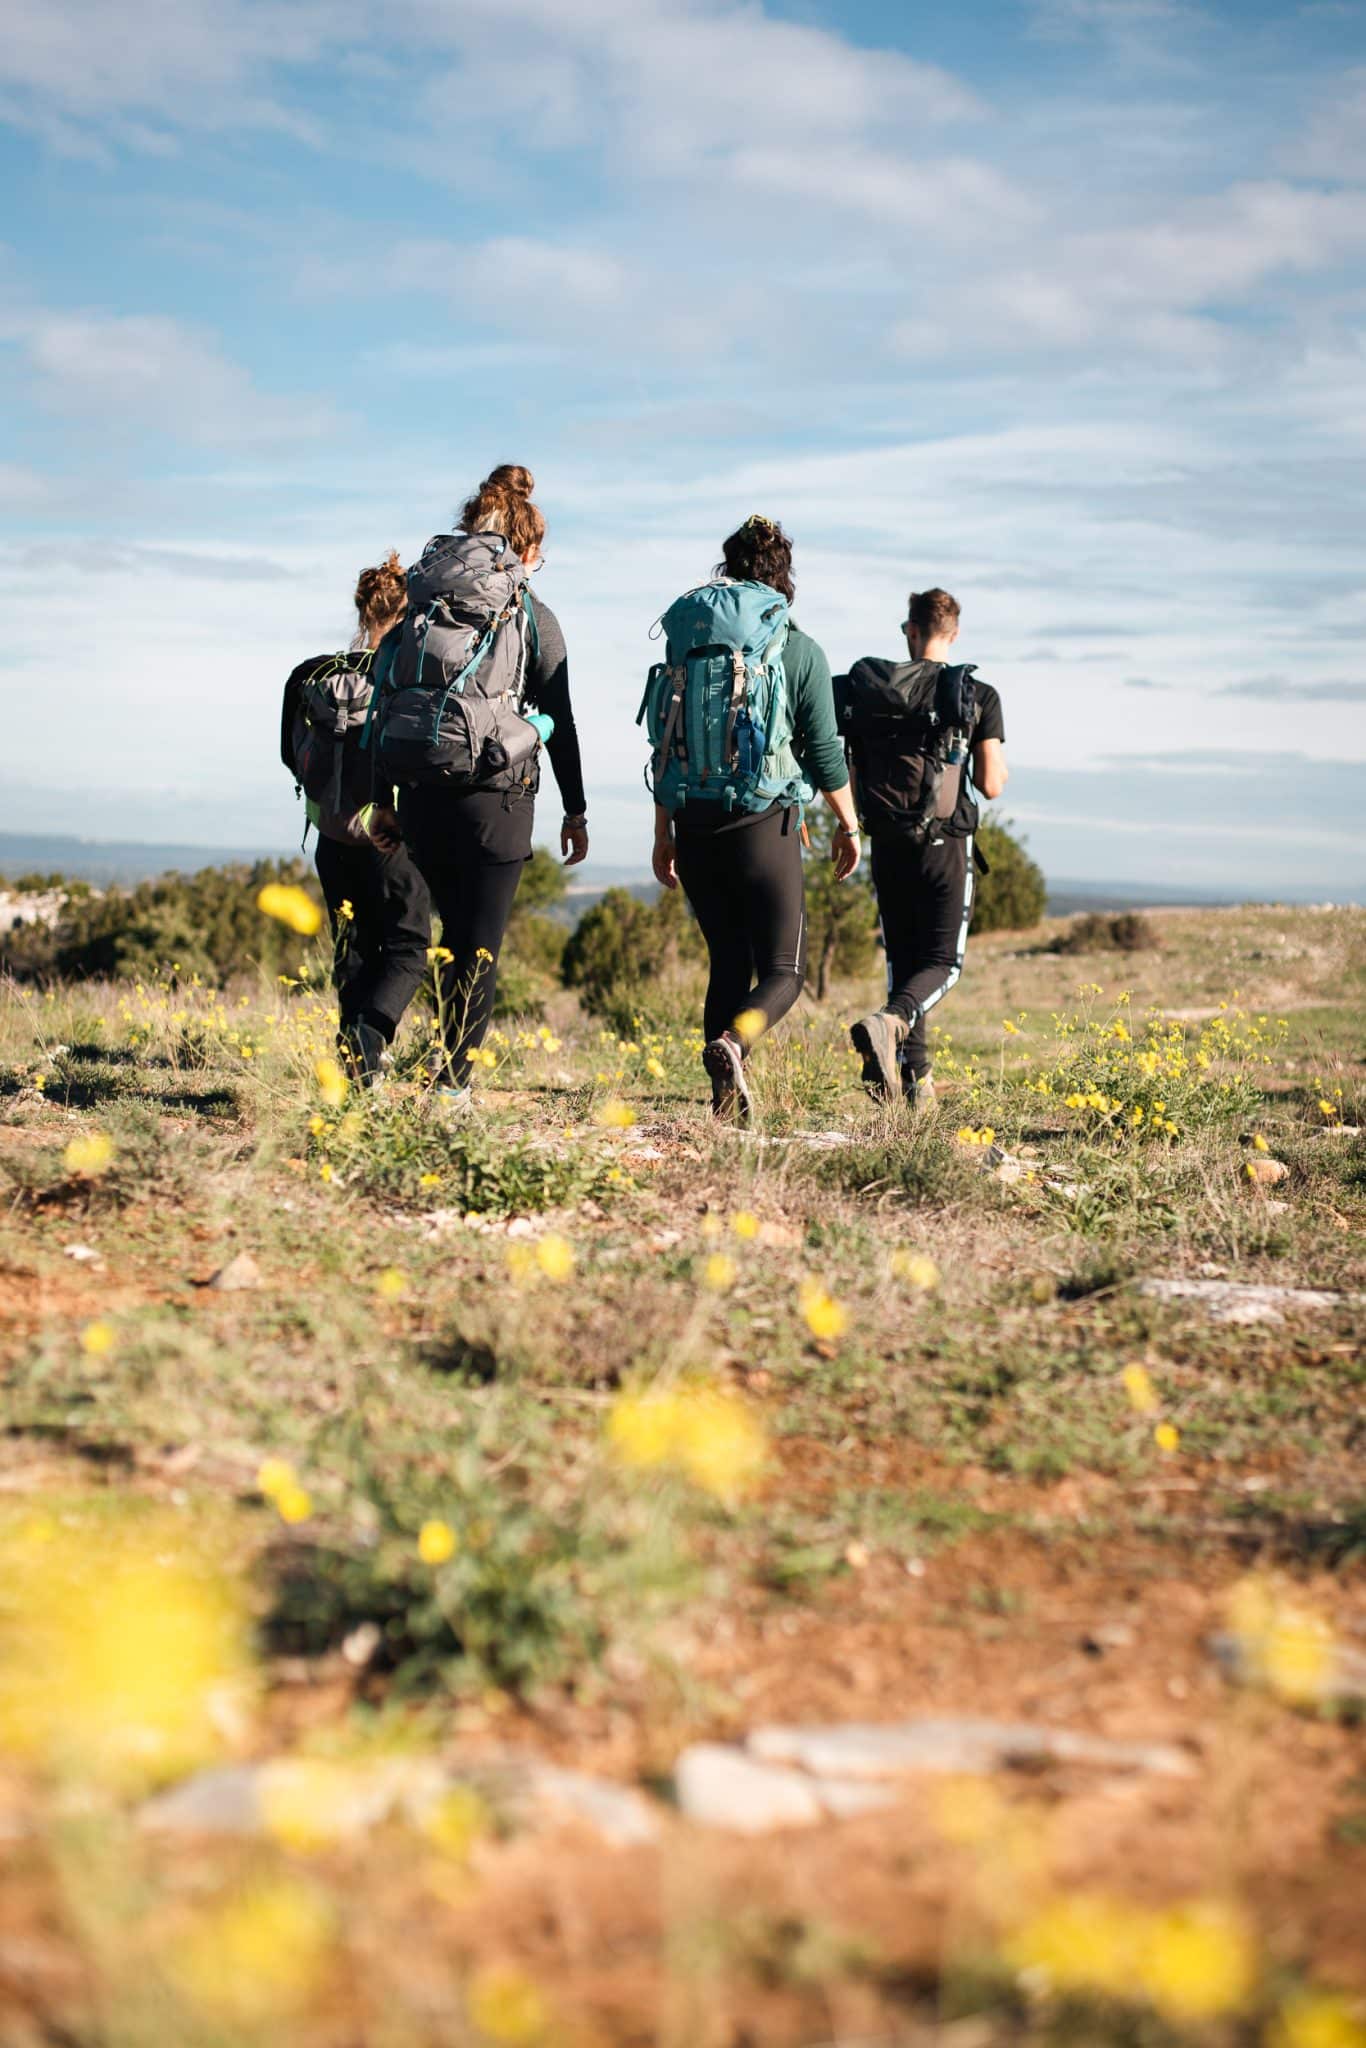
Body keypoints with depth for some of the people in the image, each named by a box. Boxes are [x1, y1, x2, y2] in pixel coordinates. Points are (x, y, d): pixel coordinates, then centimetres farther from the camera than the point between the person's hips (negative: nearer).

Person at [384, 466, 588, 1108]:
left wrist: (385, 799, 14)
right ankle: (453, 1080, 3)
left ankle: (452, 1060, 19)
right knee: (481, 945, 5)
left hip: (422, 795, 4)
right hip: (496, 799, -4)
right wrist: (575, 812, 9)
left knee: (455, 932, 22)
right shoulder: (535, 618, -1)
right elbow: (560, 723, 1)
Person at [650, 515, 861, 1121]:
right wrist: (848, 825, 12)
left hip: (695, 825, 4)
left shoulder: (687, 640, 7)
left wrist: (663, 833, 16)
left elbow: (665, 742, 9)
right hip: (764, 823, -4)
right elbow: (823, 750, -1)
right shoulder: (799, 649, -1)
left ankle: (726, 1097, 9)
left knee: (728, 962, 16)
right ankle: (730, 1042, -26)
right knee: (782, 971, 4)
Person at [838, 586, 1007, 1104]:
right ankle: (888, 1022, -26)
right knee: (942, 962, 3)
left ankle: (916, 1075, 10)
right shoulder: (978, 697, -4)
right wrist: (999, 767, 16)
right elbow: (990, 785, -4)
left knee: (901, 958, 15)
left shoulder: (864, 687, 4)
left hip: (887, 843, 3)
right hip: (944, 843, -3)